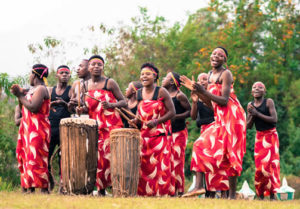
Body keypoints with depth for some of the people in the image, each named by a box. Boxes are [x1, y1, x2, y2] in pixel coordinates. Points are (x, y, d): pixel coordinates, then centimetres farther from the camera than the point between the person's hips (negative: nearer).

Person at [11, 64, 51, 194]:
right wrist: (20, 94, 9)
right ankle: (29, 187, 7)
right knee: (26, 157, 6)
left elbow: (33, 107, -22)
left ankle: (44, 188, -16)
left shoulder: (41, 89, -10)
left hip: (37, 130, -10)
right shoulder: (33, 89, 20)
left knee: (36, 158, -14)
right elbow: (24, 109, 22)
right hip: (28, 129, 10)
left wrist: (20, 95, -10)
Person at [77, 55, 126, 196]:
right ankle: (101, 189, 4)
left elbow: (124, 102, -1)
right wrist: (82, 109, 2)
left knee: (111, 154, -13)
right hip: (95, 125, 4)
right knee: (97, 156, -1)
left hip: (111, 125, -4)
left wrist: (111, 105, -19)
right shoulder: (85, 85, 12)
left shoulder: (110, 83, -2)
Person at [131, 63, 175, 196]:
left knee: (160, 165, -6)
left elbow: (172, 112, -7)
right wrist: (136, 119, 1)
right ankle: (144, 193, 7)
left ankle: (161, 193, -2)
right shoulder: (139, 93, 10)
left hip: (159, 134, -5)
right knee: (143, 165, 2)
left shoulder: (161, 92, -6)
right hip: (143, 134, 5)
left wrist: (156, 121, -17)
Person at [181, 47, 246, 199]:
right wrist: (195, 90, 9)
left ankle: (232, 195, -5)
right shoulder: (210, 75, 14)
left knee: (229, 154, -8)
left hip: (231, 116, -9)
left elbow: (224, 101, -20)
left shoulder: (226, 74, -11)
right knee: (200, 145, 1)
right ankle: (199, 186, -3)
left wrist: (204, 91, -22)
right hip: (220, 118, 9)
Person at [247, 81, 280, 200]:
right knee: (259, 165, -2)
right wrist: (252, 115, -12)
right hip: (259, 137, 4)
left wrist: (257, 114, -19)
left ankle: (272, 194, -12)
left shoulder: (269, 102, -8)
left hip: (271, 135, -4)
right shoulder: (250, 105, 4)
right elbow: (248, 126, 7)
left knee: (271, 163, -13)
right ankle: (260, 195, 3)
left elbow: (274, 119, -18)